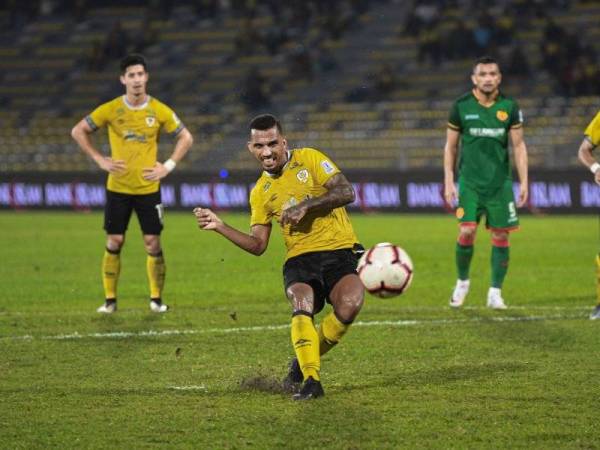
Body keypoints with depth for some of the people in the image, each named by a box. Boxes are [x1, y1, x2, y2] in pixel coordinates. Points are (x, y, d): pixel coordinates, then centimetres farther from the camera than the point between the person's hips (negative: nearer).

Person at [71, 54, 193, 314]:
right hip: (117, 187, 0)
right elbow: (78, 131, 4)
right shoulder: (111, 110, -4)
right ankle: (110, 299, 8)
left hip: (148, 188, 0)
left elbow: (185, 138, 8)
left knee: (153, 243, -2)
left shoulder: (159, 111, -2)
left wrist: (168, 166, -2)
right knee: (114, 243, 0)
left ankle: (156, 299, 10)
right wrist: (99, 160, -3)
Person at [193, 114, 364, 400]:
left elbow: (346, 193, -8)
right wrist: (220, 226, 4)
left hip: (339, 252, -2)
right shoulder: (261, 192, 15)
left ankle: (303, 363, -5)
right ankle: (310, 379, -27)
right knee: (302, 306, -31)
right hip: (299, 260, 2)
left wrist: (306, 205, -19)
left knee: (349, 305, -29)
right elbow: (258, 245, 15)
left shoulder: (310, 159, 3)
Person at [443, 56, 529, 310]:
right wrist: (448, 181, 1)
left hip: (500, 182, 1)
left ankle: (495, 292, 10)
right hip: (470, 181, -1)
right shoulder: (461, 106, -1)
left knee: (501, 236, 0)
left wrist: (524, 182, 0)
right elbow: (450, 146, 6)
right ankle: (462, 282, 12)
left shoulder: (509, 107, 1)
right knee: (466, 232, -12)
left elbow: (518, 146, 6)